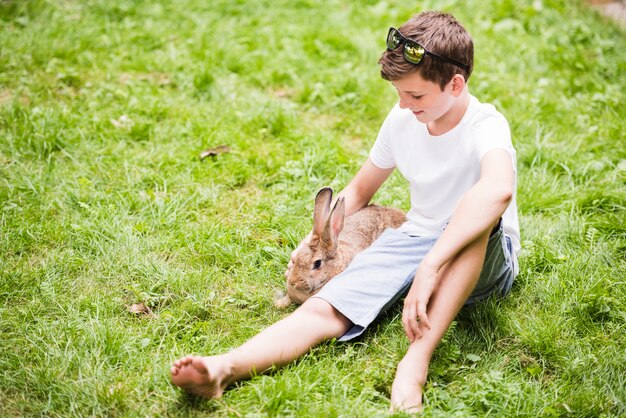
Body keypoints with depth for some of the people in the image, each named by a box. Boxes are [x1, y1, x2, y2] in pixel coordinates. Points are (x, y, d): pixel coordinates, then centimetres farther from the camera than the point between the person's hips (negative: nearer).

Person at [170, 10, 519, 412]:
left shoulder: (486, 125, -19)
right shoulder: (401, 120, 1)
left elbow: (498, 189, -44)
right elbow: (360, 190, 16)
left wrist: (429, 269, -50)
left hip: (485, 259, -4)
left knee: (480, 215, -41)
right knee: (326, 308, -23)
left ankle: (416, 361, -44)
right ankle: (224, 369, -41)